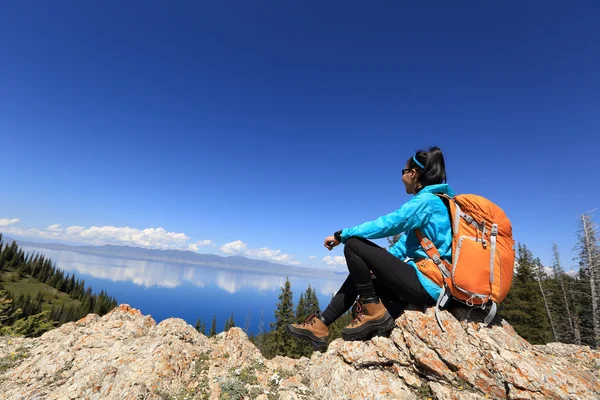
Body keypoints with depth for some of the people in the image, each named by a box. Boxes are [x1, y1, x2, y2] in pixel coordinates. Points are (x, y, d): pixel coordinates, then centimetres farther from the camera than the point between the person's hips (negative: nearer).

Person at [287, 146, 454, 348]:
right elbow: (405, 244, 18)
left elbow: (386, 224, -21)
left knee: (353, 245, -13)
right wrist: (377, 263, 15)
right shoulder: (434, 201, 16)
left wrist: (340, 235, -12)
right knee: (358, 276, 14)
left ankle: (372, 311, -4)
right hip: (431, 284, 10)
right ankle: (321, 324, 13)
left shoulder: (426, 200, -13)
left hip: (425, 283, -10)